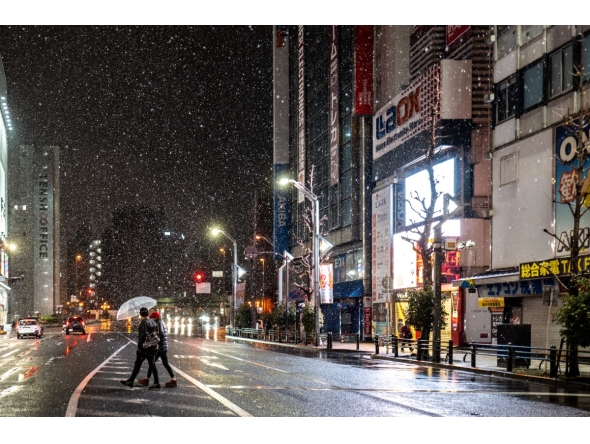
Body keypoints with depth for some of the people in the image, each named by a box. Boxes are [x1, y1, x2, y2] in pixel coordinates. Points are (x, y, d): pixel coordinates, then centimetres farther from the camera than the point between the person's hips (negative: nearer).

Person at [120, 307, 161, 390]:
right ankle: (156, 383, 1)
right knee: (152, 365, 7)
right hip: (153, 347, 7)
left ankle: (130, 382, 11)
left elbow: (143, 334, -22)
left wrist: (139, 344, -16)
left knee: (137, 365, 2)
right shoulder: (153, 322, 11)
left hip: (144, 347, -7)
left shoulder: (144, 322, -13)